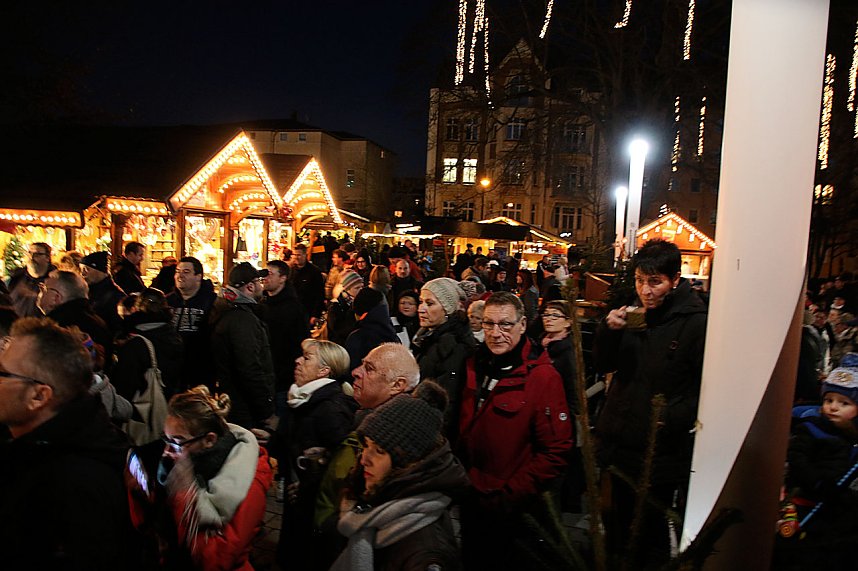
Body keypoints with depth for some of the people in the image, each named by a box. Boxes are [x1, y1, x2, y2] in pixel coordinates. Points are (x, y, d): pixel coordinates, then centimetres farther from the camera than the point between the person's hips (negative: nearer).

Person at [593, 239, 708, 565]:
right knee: (617, 528, 21)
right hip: (619, 443, 6)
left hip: (661, 452, -5)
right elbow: (603, 366, 5)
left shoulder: (697, 323, -13)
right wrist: (608, 330, -11)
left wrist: (673, 416, -25)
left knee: (652, 538, 9)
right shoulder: (634, 314, 6)